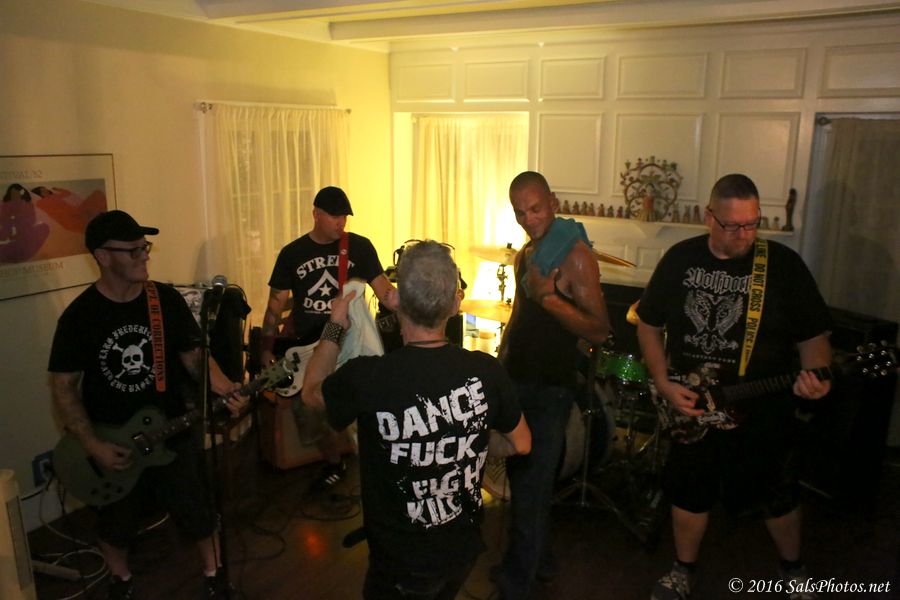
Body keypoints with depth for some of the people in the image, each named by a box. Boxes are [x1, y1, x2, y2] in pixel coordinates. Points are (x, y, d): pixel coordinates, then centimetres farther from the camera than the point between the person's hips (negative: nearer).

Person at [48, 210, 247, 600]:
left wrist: (224, 388, -20)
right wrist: (93, 446, -15)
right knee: (115, 524, 20)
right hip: (111, 441, 0)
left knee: (198, 512, 10)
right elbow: (63, 388, -8)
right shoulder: (79, 316, -13)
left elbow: (193, 355, -1)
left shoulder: (168, 300, -8)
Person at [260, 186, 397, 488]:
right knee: (304, 405, -3)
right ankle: (334, 461, 21)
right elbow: (275, 305, 6)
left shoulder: (359, 247, -1)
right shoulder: (292, 253, 3)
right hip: (306, 344, 2)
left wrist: (395, 299, -31)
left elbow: (384, 290, -9)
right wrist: (267, 348, 1)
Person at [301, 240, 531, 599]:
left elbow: (310, 391, -3)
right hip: (464, 551, 3)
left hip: (402, 564, -3)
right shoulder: (486, 371, -19)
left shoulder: (366, 378, -28)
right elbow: (521, 444, 0)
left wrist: (335, 327, 9)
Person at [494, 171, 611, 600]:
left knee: (530, 490, -1)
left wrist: (549, 297, -27)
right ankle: (538, 559, 38)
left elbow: (599, 331, -20)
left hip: (549, 390, -8)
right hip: (516, 383, 9)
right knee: (522, 478, 19)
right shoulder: (526, 254, 11)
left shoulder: (575, 256, -16)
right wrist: (499, 363, 20)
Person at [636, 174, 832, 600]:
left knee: (776, 499, 15)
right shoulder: (680, 258, -3)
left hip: (761, 411, -1)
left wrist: (814, 375, -26)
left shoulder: (783, 263, -10)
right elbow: (649, 325, 4)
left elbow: (813, 334, -5)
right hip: (688, 408, 2)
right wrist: (663, 384, -6)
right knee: (689, 493, 15)